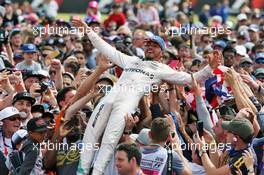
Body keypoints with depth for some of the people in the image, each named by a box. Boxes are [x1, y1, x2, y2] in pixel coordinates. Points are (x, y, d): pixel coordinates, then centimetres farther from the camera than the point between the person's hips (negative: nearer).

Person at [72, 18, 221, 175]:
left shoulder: (163, 70, 16)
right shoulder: (132, 60, 30)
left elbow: (189, 79, 8)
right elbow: (107, 49, 34)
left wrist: (209, 68, -6)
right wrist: (88, 30, 33)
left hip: (127, 103, -5)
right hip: (110, 97, 5)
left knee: (109, 140, -17)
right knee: (91, 134, -2)